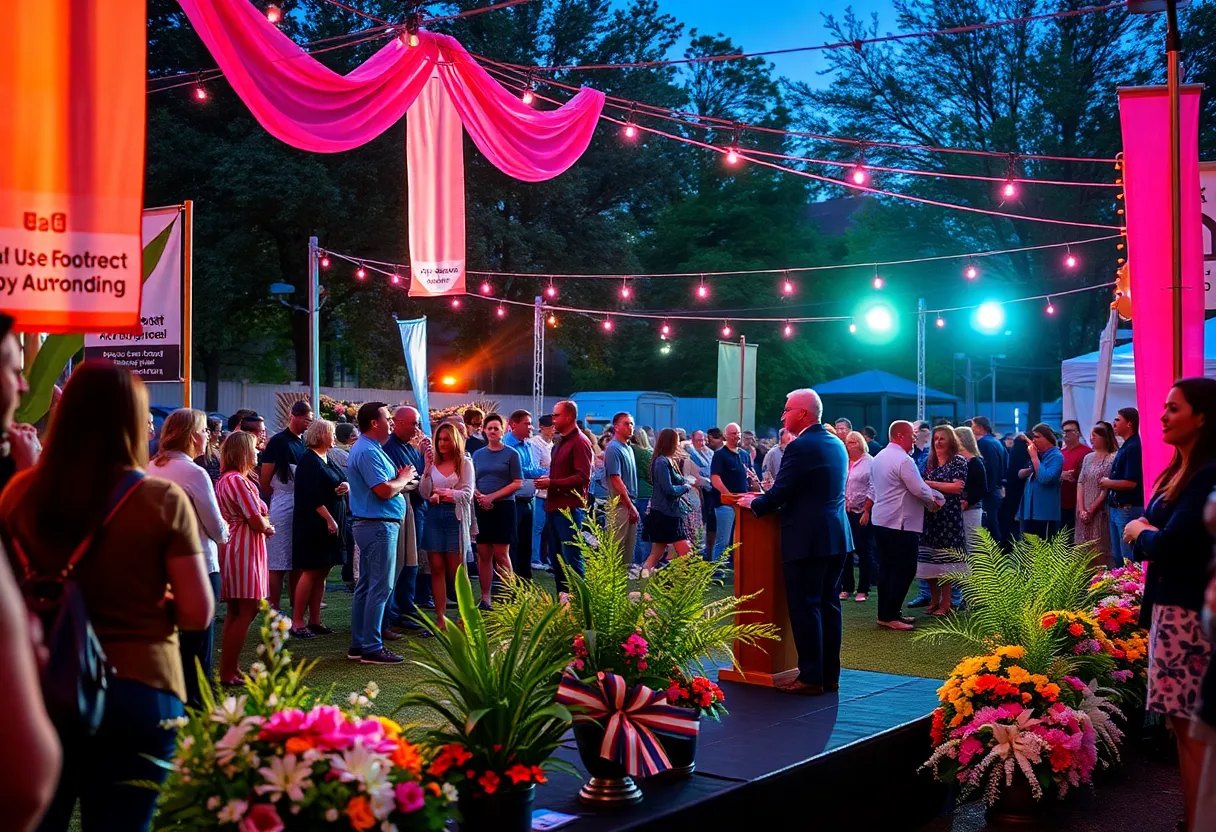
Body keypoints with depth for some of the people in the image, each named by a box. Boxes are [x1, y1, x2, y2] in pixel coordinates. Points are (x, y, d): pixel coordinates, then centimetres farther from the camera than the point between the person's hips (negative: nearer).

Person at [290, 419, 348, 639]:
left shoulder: (327, 460, 16)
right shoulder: (309, 460, -12)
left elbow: (340, 482, 22)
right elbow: (312, 496, -20)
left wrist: (346, 486, -2)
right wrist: (329, 519, -22)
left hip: (331, 523, 9)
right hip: (314, 524, -9)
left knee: (322, 572, 9)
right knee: (310, 571, -8)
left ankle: (314, 620, 13)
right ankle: (297, 622, -3)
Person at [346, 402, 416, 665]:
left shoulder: (369, 448, 16)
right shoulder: (368, 452, -17)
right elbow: (384, 490, -24)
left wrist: (401, 478, 3)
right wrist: (404, 478, -7)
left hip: (370, 525, 11)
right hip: (379, 525, -11)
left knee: (366, 585, 13)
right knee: (380, 587, -7)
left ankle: (359, 644, 19)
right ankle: (372, 648, -5)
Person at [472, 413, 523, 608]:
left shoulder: (511, 454, 1)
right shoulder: (478, 455, 13)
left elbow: (517, 483, -5)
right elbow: (471, 482, 13)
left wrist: (492, 497, -13)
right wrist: (479, 496, -9)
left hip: (503, 507, -3)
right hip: (481, 509, 3)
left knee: (501, 555, -5)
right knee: (483, 555, 2)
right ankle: (485, 598, 4)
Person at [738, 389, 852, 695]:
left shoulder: (800, 447, -15)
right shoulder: (837, 444, 13)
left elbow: (779, 494, -15)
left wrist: (752, 503, 4)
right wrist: (767, 495, 26)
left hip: (806, 539, -9)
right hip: (837, 536, 9)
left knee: (805, 607, -3)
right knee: (828, 605, 12)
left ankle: (811, 678, -1)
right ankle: (830, 674, 17)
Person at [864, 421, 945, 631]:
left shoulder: (879, 457, 13)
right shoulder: (903, 460, -17)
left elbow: (872, 488, 22)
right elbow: (920, 490, -19)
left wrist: (867, 511, 31)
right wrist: (936, 500, -2)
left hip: (881, 520, 10)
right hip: (900, 523, -10)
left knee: (887, 568, 12)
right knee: (905, 570, -5)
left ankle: (886, 613, 15)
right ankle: (889, 616, -6)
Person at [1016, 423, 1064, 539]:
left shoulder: (1056, 456, -11)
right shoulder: (1038, 454, 14)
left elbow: (1045, 478, -25)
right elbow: (1020, 474, 14)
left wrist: (1034, 457, -17)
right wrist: (1030, 469, -8)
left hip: (1045, 513, -9)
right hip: (1029, 511, 9)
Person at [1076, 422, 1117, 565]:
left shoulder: (1112, 459, -7)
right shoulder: (1088, 458, 12)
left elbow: (1107, 489, -12)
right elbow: (1080, 483, 6)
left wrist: (1091, 510, -12)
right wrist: (1081, 509, -5)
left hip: (1100, 511, -6)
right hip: (1085, 512, 6)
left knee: (1100, 550, -4)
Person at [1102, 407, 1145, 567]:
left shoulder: (1133, 447, -17)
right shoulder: (1125, 447, 14)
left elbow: (1130, 483, -24)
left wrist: (1108, 483, -9)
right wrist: (1109, 483, 4)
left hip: (1128, 510, -10)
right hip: (1117, 508, 10)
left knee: (1128, 559, -5)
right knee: (1118, 557, 16)